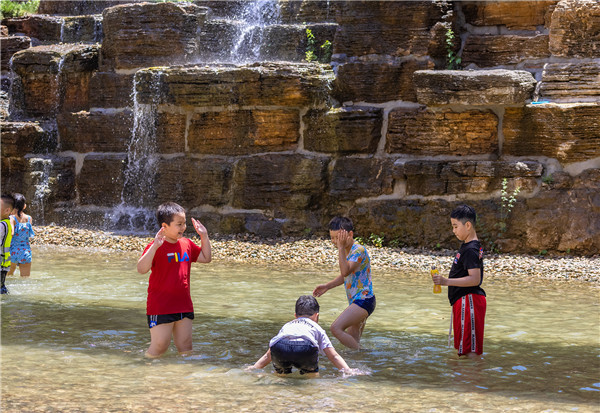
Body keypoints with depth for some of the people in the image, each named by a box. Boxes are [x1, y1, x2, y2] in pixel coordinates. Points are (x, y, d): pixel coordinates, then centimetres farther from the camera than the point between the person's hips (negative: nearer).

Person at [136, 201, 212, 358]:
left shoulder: (187, 244, 8)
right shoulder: (156, 247, -15)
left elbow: (206, 258, 23)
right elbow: (141, 269, -29)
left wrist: (204, 236, 11)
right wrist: (155, 246, -38)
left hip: (184, 306, 6)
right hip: (160, 308, -6)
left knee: (185, 347, 11)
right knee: (159, 347, -4)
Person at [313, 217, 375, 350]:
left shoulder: (359, 250, -15)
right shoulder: (347, 251, 14)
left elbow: (345, 271, -28)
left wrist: (341, 248, -25)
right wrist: (327, 286, 17)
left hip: (364, 300, -10)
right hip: (356, 301, 10)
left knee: (336, 328, -21)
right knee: (352, 341, 13)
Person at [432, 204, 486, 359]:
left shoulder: (471, 250, -18)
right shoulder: (467, 246, 14)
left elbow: (475, 279, -26)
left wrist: (447, 281, -30)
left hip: (469, 300, -11)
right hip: (463, 300, 11)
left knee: (470, 349, -9)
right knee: (463, 346, 17)